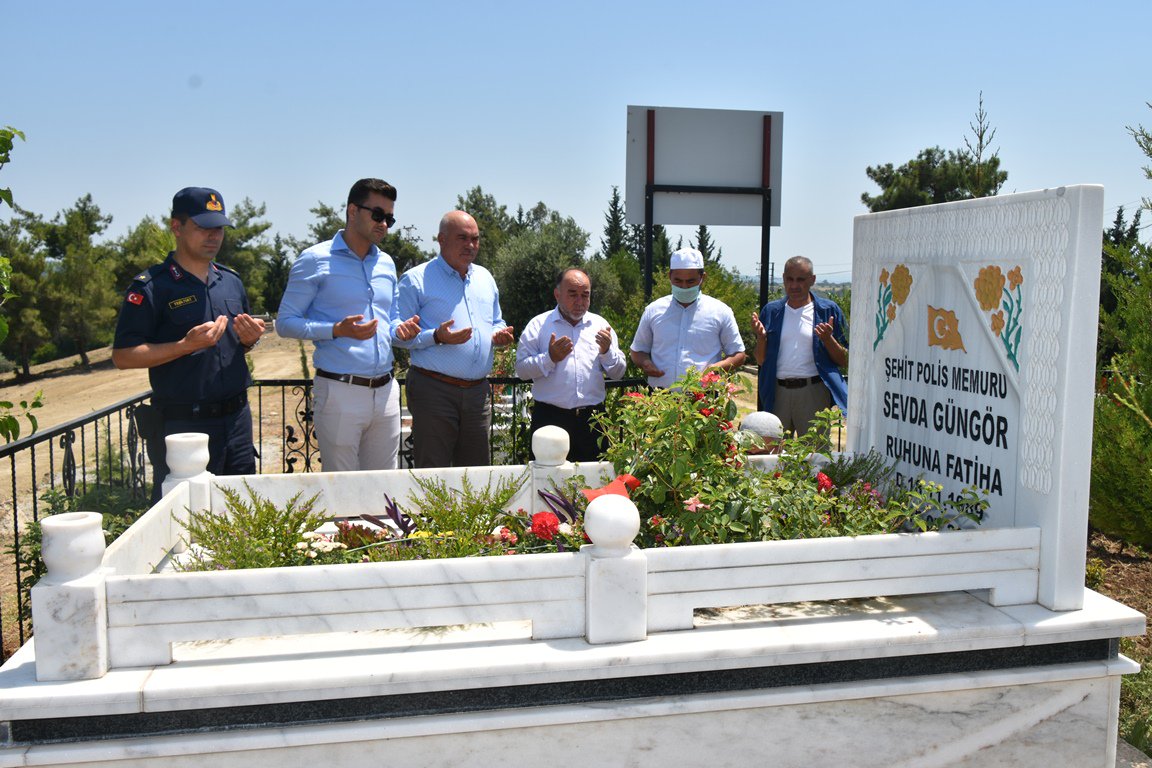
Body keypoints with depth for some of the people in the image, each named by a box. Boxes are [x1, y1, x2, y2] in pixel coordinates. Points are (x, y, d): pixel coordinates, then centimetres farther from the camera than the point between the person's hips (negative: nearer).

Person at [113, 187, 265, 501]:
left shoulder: (232, 281, 13)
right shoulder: (150, 287, -7)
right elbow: (122, 356, -11)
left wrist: (249, 339, 0)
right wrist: (187, 345, -21)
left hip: (236, 417, 6)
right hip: (181, 425, -6)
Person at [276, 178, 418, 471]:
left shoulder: (387, 264, 15)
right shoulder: (315, 260, -4)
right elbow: (285, 323, -5)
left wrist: (401, 329, 2)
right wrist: (337, 330, -19)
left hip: (385, 391, 6)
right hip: (340, 392, -6)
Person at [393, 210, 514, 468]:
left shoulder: (485, 278, 16)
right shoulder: (416, 280, -4)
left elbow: (496, 322, 26)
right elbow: (399, 334, -7)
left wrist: (499, 335, 3)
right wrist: (437, 337, -22)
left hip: (478, 391, 6)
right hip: (433, 390, -6)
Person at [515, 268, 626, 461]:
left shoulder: (600, 325, 14)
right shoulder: (539, 325, 5)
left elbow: (618, 373, 13)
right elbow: (521, 369, -1)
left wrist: (606, 351, -4)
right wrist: (550, 358, -13)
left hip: (591, 420, 3)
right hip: (550, 418, -2)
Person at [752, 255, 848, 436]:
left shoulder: (828, 310, 3)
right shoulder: (772, 311, 10)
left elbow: (844, 360, 2)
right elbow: (761, 360, 12)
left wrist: (827, 339, -14)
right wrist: (761, 337, -6)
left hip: (813, 392, -3)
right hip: (777, 392, 3)